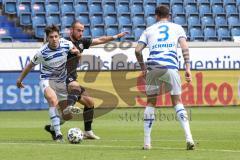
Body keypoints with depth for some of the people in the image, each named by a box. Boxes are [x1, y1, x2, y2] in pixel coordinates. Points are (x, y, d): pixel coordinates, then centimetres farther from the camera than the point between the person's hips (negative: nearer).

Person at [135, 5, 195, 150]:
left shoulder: (149, 30, 21)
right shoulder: (177, 28, 19)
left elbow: (138, 50, 11)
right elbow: (185, 48, 4)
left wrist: (143, 67, 22)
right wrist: (188, 68, 2)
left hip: (153, 66, 1)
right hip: (171, 66, -1)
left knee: (151, 103, 12)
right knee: (177, 101, 7)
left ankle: (147, 142, 9)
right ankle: (189, 137, -9)